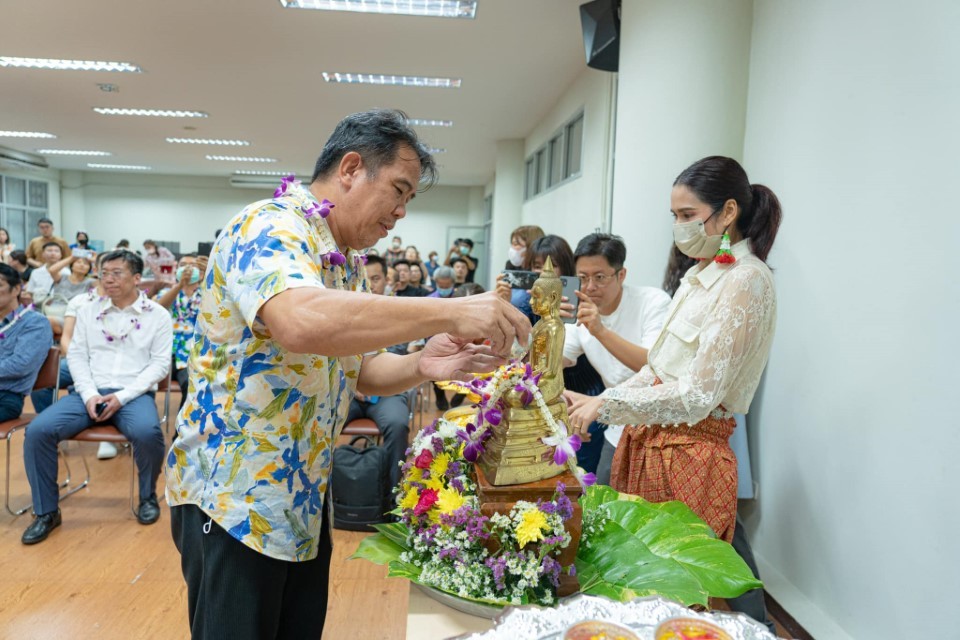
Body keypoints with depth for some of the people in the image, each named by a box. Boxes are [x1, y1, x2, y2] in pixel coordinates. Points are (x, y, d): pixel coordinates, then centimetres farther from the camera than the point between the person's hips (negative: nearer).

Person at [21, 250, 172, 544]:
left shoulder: (157, 315, 3)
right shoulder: (88, 311, 13)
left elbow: (160, 363, -3)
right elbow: (76, 355, 9)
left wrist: (123, 397, -13)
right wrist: (89, 394, -8)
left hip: (134, 394, -3)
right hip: (90, 392, 4)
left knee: (148, 433, -34)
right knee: (38, 430, -20)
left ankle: (148, 496, -3)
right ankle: (46, 511, -2)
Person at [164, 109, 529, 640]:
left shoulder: (350, 264, 8)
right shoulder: (269, 228, -18)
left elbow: (359, 370, 12)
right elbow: (301, 322, -40)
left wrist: (423, 366, -9)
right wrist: (450, 312, -36)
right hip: (232, 497, -8)